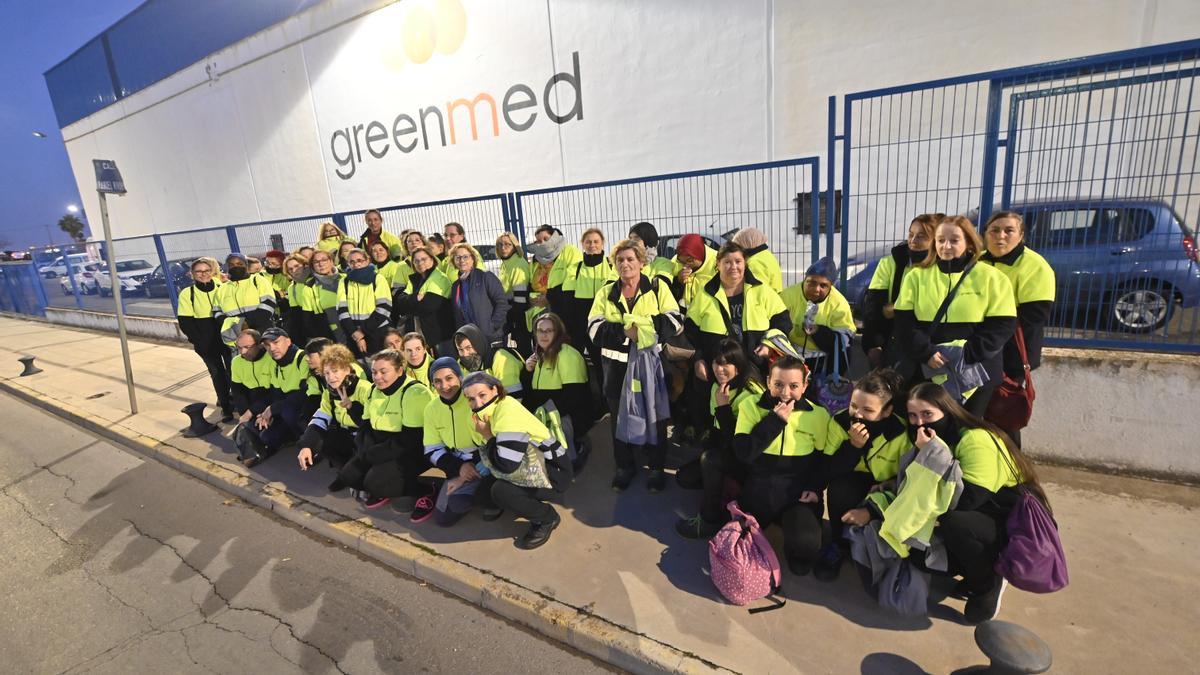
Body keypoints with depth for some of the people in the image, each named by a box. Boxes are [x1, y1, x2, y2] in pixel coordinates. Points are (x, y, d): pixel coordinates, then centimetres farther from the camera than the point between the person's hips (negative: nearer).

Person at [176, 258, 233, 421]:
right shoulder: (187, 294, -3)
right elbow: (185, 322, -4)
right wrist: (197, 340, -11)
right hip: (205, 342, -1)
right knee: (217, 372, 4)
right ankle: (226, 407, 12)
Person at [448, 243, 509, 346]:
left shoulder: (486, 277, -2)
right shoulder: (455, 286, 16)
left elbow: (502, 303, -8)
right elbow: (457, 316, 20)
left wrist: (492, 327, -13)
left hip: (491, 338, -5)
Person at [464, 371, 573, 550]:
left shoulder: (507, 411, -25)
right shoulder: (493, 409, 2)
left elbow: (506, 465, -30)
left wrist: (487, 436, -18)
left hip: (554, 473, -9)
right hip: (533, 466, 9)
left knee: (500, 492, -23)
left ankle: (547, 518, 1)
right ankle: (535, 507, 14)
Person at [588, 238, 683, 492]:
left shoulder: (658, 287, 0)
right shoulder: (606, 292, 6)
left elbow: (675, 322, -10)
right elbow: (594, 328, -5)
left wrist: (641, 325, -22)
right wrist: (624, 332, -20)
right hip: (617, 363, 2)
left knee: (654, 417, 8)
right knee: (620, 417, 13)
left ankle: (656, 468, 26)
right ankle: (625, 466, 31)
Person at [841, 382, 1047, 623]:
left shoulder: (977, 440, -24)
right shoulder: (933, 444, 1)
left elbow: (966, 500, -34)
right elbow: (908, 495, -1)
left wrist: (935, 455, -34)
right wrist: (871, 511, -15)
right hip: (978, 520, 7)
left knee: (955, 524, -35)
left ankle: (987, 587, -6)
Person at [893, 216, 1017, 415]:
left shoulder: (991, 277, 0)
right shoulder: (917, 276, 4)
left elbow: (1002, 326, -5)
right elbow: (904, 324, -1)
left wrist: (966, 356, -16)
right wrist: (926, 353, -15)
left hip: (974, 372, -1)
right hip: (922, 371, 1)